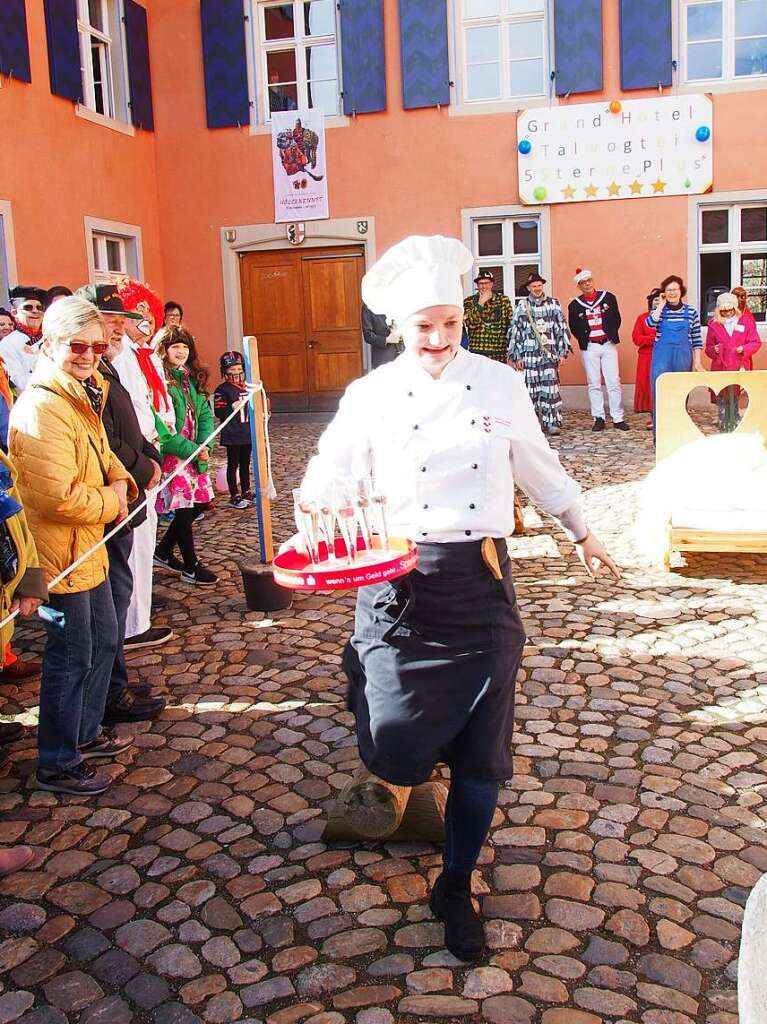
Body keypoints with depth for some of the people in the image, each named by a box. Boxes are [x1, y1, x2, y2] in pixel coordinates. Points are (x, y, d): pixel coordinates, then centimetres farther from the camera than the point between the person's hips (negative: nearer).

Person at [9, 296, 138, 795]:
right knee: (71, 659, 2)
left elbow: (102, 453, 22)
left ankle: (86, 733, 40)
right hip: (61, 555, -10)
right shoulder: (42, 408, -23)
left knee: (103, 642, 22)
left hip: (89, 549, 10)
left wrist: (120, 482, 0)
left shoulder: (84, 395, 8)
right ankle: (57, 764, 19)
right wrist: (111, 505, -13)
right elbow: (58, 498, -28)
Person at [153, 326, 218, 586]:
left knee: (199, 502, 10)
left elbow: (205, 414, 10)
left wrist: (204, 446, -7)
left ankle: (164, 550, 28)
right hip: (170, 455, -8)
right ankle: (191, 566, 11)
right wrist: (190, 449, -18)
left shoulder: (192, 378, 13)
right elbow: (158, 426, -19)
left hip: (195, 453, 8)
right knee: (184, 508, -2)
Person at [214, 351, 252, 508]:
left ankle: (246, 492, 27)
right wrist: (232, 407, -30)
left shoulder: (247, 387, 9)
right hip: (232, 435, -6)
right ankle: (234, 496, 9)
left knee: (245, 464, 16)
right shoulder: (222, 390, -10)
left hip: (248, 434, 6)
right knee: (233, 465, 3)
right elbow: (218, 412, -17)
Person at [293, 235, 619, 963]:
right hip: (399, 584, -1)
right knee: (396, 751, -7)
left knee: (480, 751, 5)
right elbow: (327, 481, 3)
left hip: (481, 582, 2)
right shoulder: (371, 396, -3)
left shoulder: (500, 384, 1)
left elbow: (538, 467, 15)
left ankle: (455, 889, 28)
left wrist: (581, 533, 24)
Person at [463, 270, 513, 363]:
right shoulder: (469, 301, 6)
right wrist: (480, 303, -13)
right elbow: (471, 324, -8)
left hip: (499, 354, 1)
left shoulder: (504, 300, 9)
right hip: (477, 352, -1)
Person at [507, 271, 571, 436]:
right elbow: (514, 331, 7)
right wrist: (516, 356, 2)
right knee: (530, 389, 0)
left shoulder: (554, 304, 10)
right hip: (529, 354, 0)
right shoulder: (521, 306, 8)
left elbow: (562, 328, 10)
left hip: (549, 354, 0)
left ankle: (553, 423, -1)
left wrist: (563, 351, 4)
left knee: (550, 388, -5)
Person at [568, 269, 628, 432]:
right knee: (594, 384, 3)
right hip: (589, 348, 0)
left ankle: (618, 418, 2)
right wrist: (584, 340, 1)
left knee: (614, 382, -2)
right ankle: (599, 418, 9)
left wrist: (612, 335, 2)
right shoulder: (575, 305, 3)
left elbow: (617, 319, 9)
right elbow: (574, 328, 9)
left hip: (608, 345, 0)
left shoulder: (608, 297, 5)